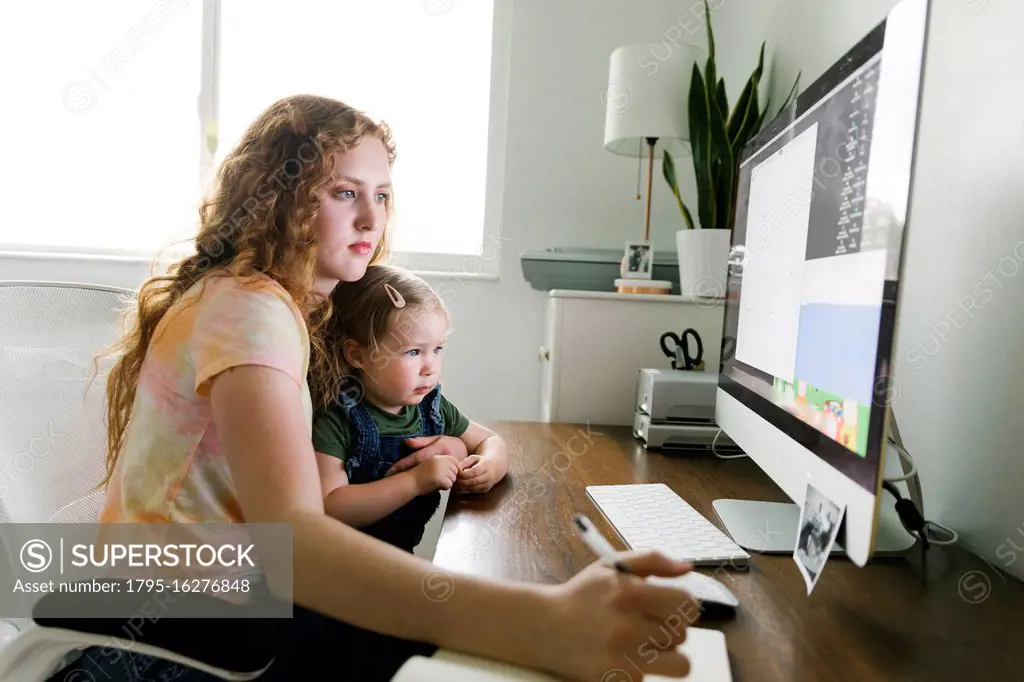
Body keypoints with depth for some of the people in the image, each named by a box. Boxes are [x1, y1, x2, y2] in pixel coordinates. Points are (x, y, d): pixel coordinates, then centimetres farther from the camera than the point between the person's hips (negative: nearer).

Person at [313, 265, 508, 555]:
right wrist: (414, 482, -27)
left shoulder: (432, 406, 1)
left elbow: (490, 440, 14)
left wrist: (490, 464, -9)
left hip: (411, 550, 7)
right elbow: (328, 509, -24)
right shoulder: (336, 421, -17)